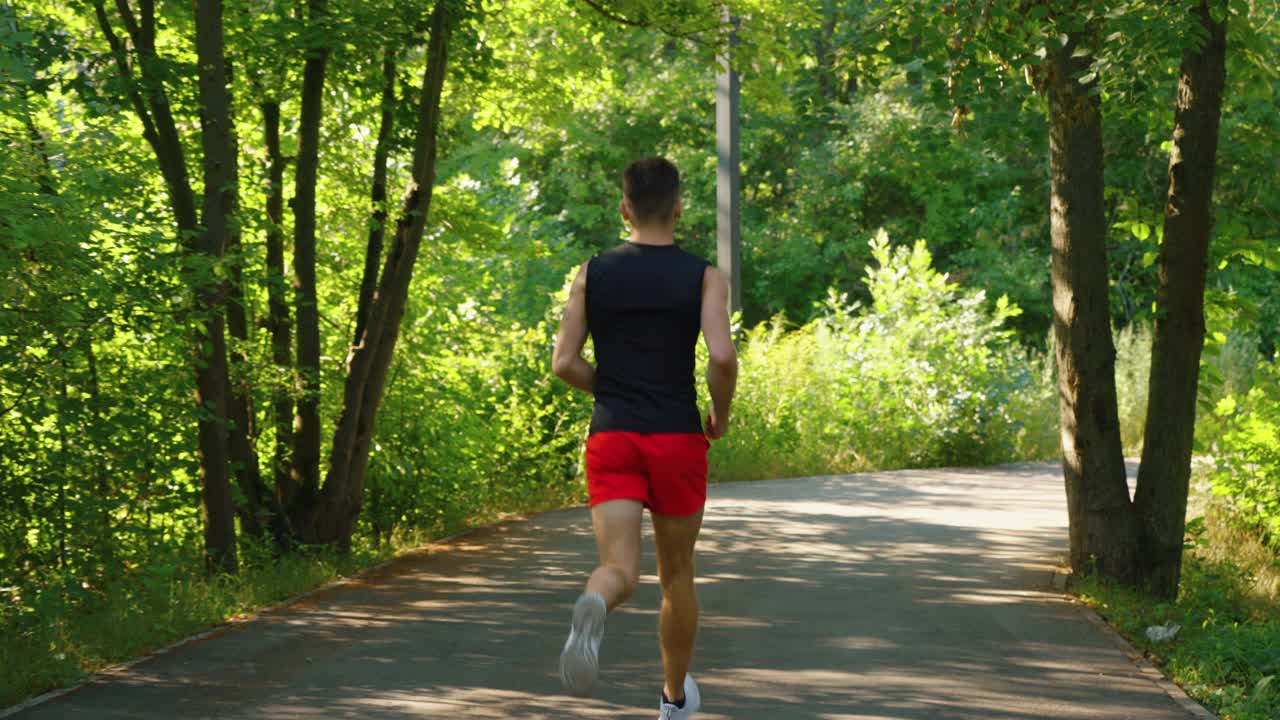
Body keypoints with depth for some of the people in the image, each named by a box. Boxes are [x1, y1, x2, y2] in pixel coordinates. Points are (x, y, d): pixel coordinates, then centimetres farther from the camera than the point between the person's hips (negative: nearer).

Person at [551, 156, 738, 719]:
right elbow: (722, 356, -15)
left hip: (611, 439, 0)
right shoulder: (704, 277, -1)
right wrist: (721, 413, 4)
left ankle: (593, 608, -46)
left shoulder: (592, 273, 5)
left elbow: (563, 363, 1)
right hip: (678, 440, 0)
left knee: (621, 570, -9)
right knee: (676, 576, 18)